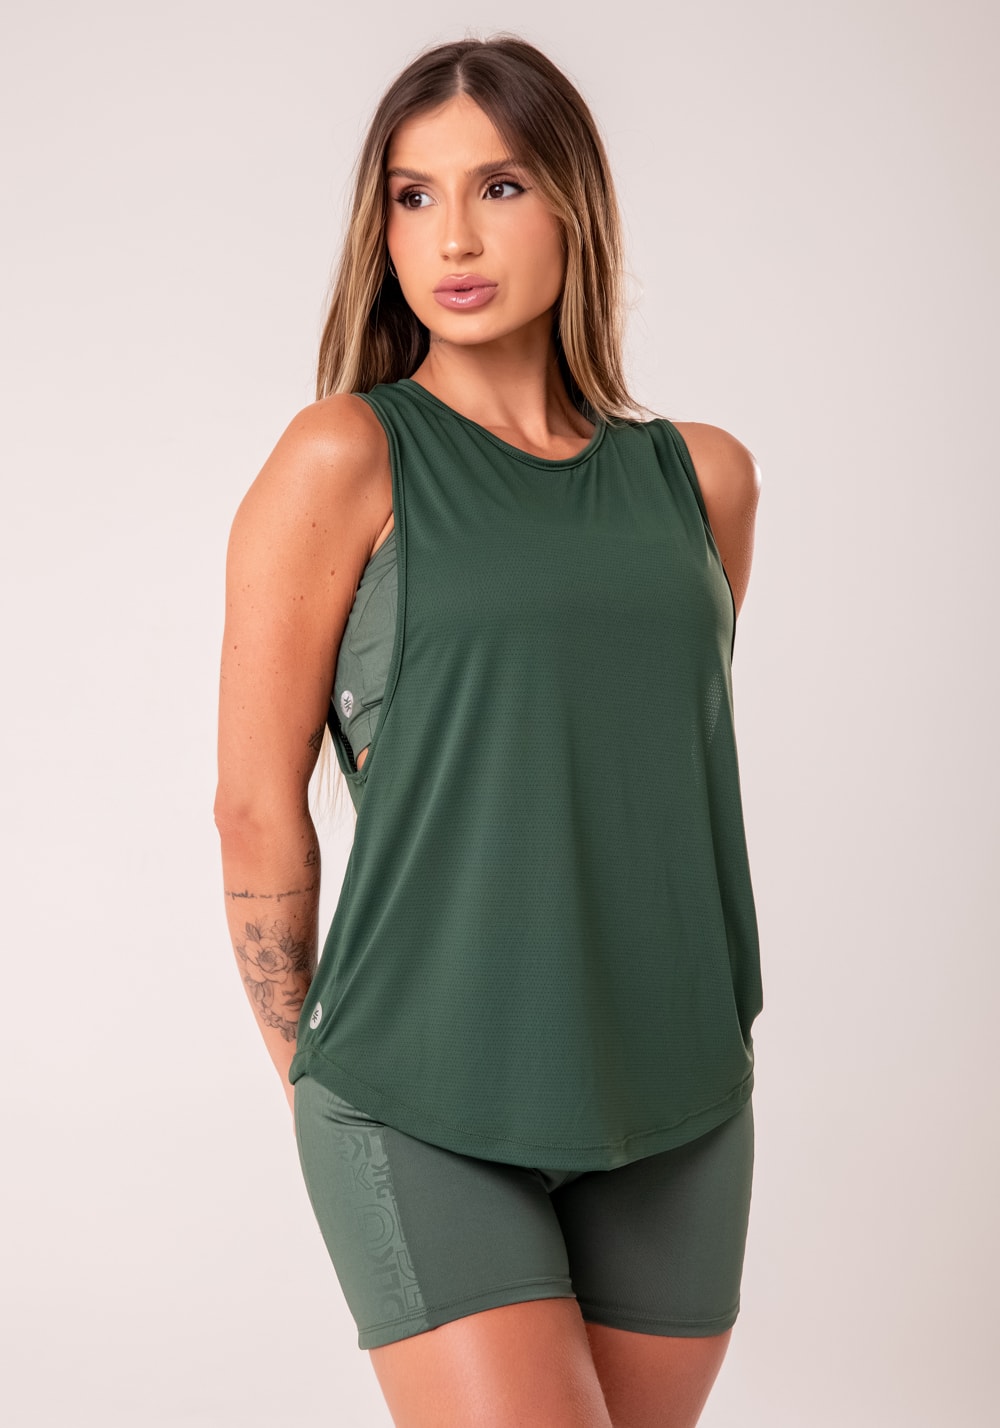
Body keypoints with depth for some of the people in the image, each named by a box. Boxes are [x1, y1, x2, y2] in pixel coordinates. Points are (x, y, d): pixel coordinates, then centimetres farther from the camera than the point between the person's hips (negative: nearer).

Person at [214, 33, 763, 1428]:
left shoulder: (703, 476, 6)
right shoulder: (344, 456, -7)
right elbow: (258, 807, -4)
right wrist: (315, 1075, 3)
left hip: (675, 1102, 4)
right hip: (428, 1104, -4)